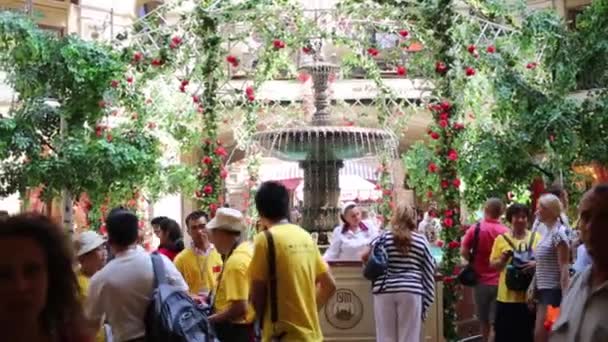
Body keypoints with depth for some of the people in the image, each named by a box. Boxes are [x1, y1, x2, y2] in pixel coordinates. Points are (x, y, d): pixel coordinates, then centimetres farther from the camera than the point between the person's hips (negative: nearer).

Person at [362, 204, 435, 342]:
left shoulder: (384, 238, 7)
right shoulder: (421, 240, 9)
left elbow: (366, 256, 2)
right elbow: (429, 271, 8)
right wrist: (426, 301, 10)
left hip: (385, 291, 0)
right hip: (411, 291, 0)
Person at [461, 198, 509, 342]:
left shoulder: (475, 228, -7)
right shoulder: (505, 232, -9)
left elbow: (463, 252, -6)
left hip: (481, 280, 1)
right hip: (500, 282, -1)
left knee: (484, 320, 16)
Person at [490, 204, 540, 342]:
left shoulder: (536, 237, 3)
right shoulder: (501, 239, 3)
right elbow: (493, 265, 5)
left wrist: (536, 264, -19)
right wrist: (502, 259, -16)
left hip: (529, 295, 0)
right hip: (507, 296, 0)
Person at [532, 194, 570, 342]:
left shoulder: (558, 233, -15)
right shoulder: (547, 232, 13)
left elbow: (564, 268, -19)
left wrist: (565, 298, -23)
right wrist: (533, 287, 20)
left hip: (553, 291, -9)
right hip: (544, 290, 9)